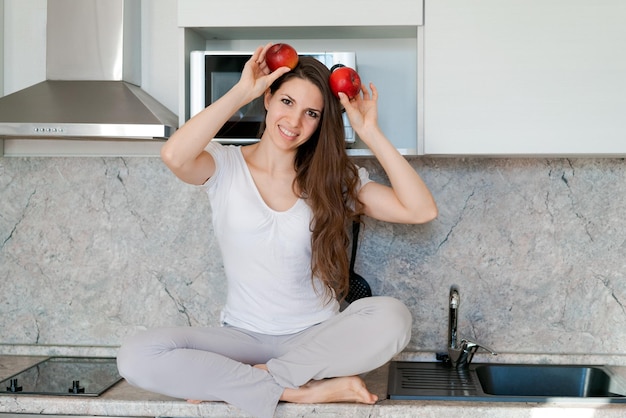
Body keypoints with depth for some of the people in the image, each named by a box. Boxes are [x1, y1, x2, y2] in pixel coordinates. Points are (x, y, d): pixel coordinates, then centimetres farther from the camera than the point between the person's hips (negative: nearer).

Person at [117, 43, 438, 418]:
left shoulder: (336, 179, 3)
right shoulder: (225, 165, -1)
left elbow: (421, 210, -9)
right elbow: (174, 156, -26)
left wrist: (370, 133, -10)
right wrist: (242, 92, -18)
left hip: (317, 338, 1)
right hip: (245, 338, -1)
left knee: (392, 317, -31)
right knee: (137, 357, -26)